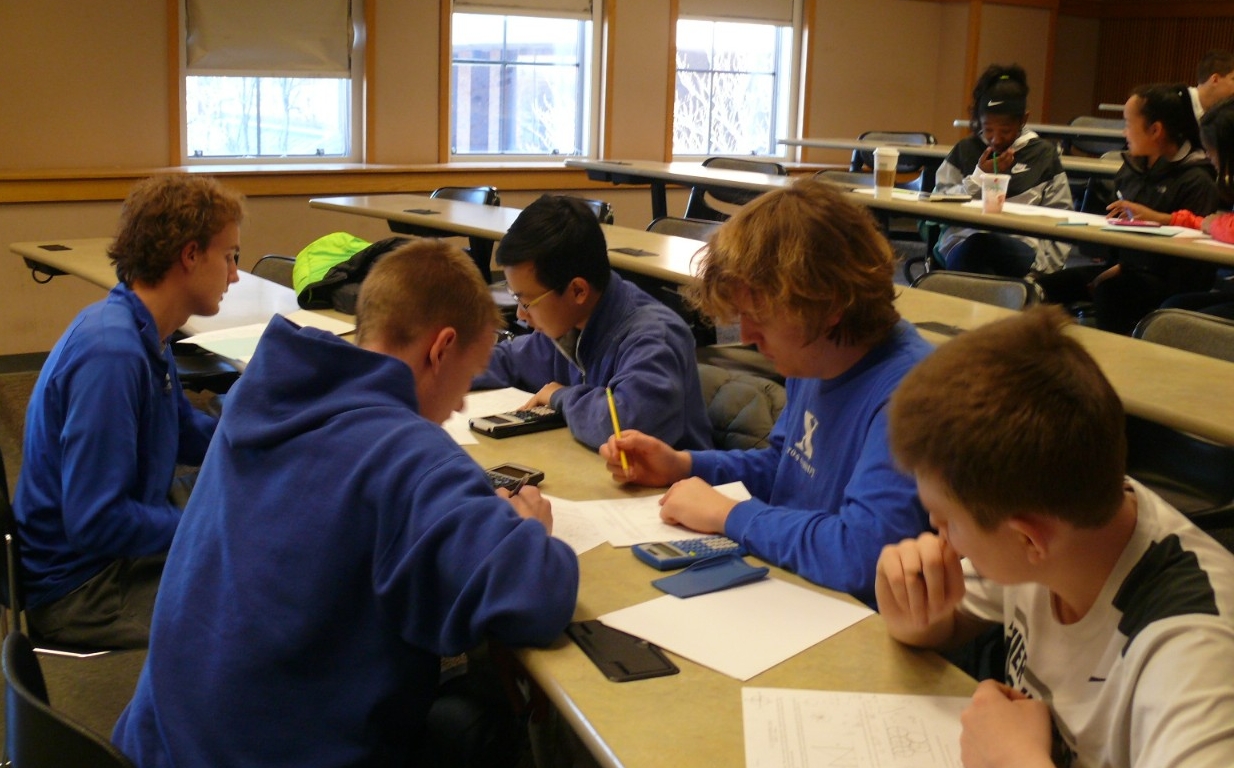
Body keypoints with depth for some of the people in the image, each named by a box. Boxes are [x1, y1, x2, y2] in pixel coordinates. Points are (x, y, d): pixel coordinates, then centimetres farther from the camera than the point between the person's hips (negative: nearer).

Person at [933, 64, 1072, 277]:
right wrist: (980, 177, -1)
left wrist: (1044, 267, -6)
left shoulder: (1043, 154, 12)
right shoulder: (964, 151, 16)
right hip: (964, 239, 1)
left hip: (1020, 246, -1)